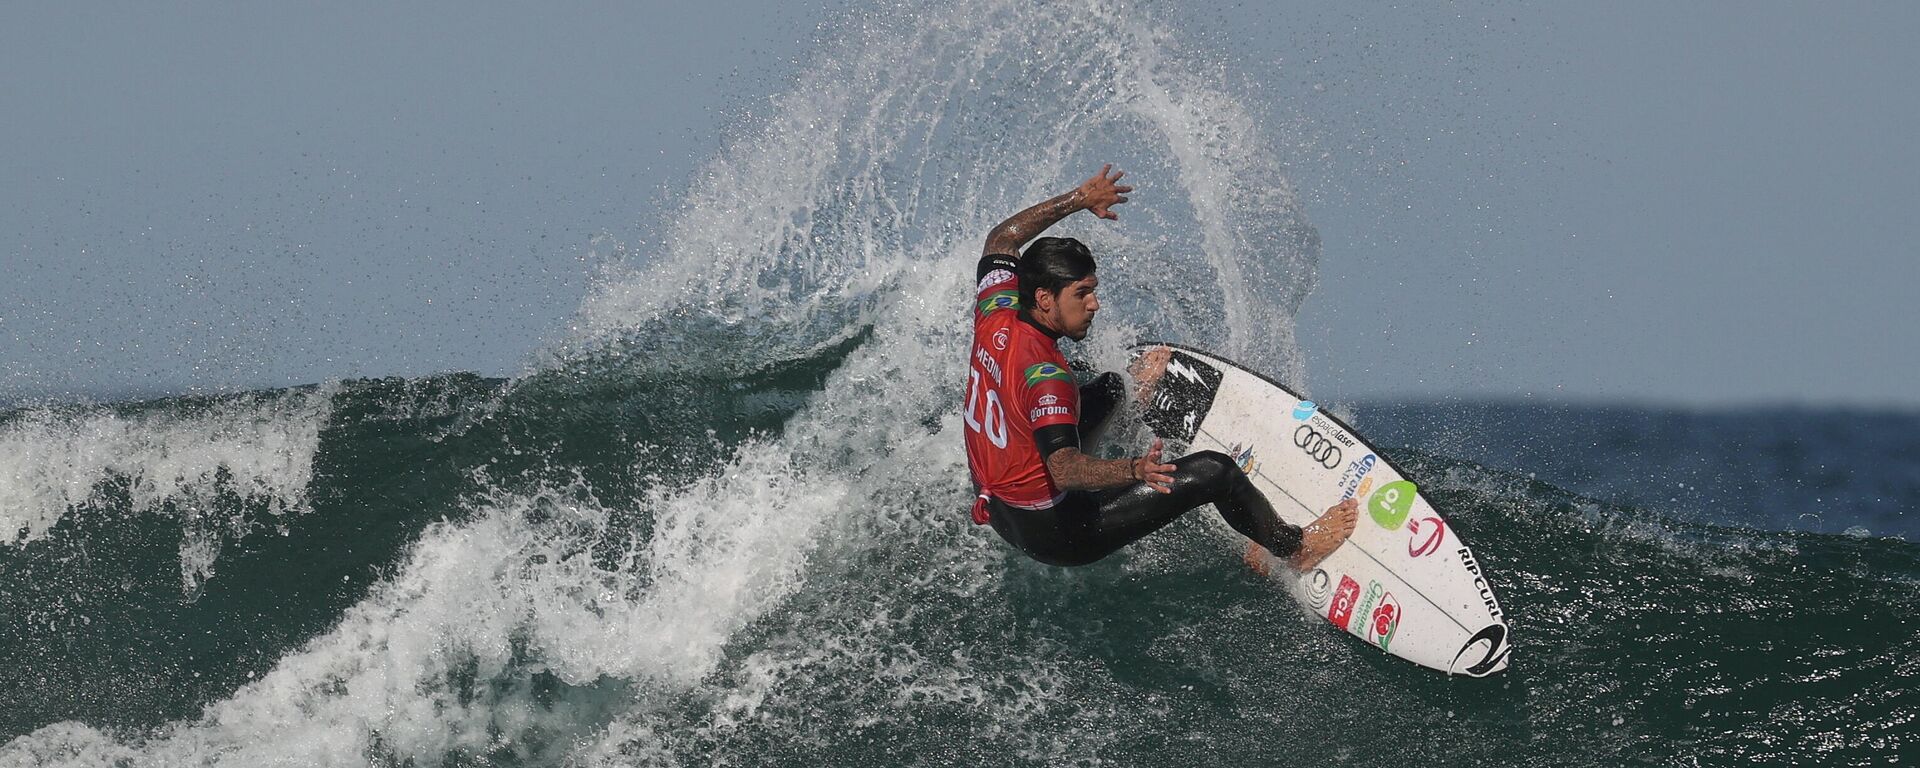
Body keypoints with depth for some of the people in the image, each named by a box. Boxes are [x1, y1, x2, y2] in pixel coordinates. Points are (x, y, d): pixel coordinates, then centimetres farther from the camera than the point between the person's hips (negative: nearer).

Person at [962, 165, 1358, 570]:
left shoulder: (995, 318, -7)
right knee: (1213, 471, -6)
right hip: (1052, 532, -9)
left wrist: (1078, 199, 20)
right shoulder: (1045, 375, -31)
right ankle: (1293, 548, 16)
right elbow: (1064, 471, -43)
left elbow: (1001, 241, 14)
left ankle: (1132, 393, 67)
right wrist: (1134, 470, -57)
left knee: (1110, 388, 30)